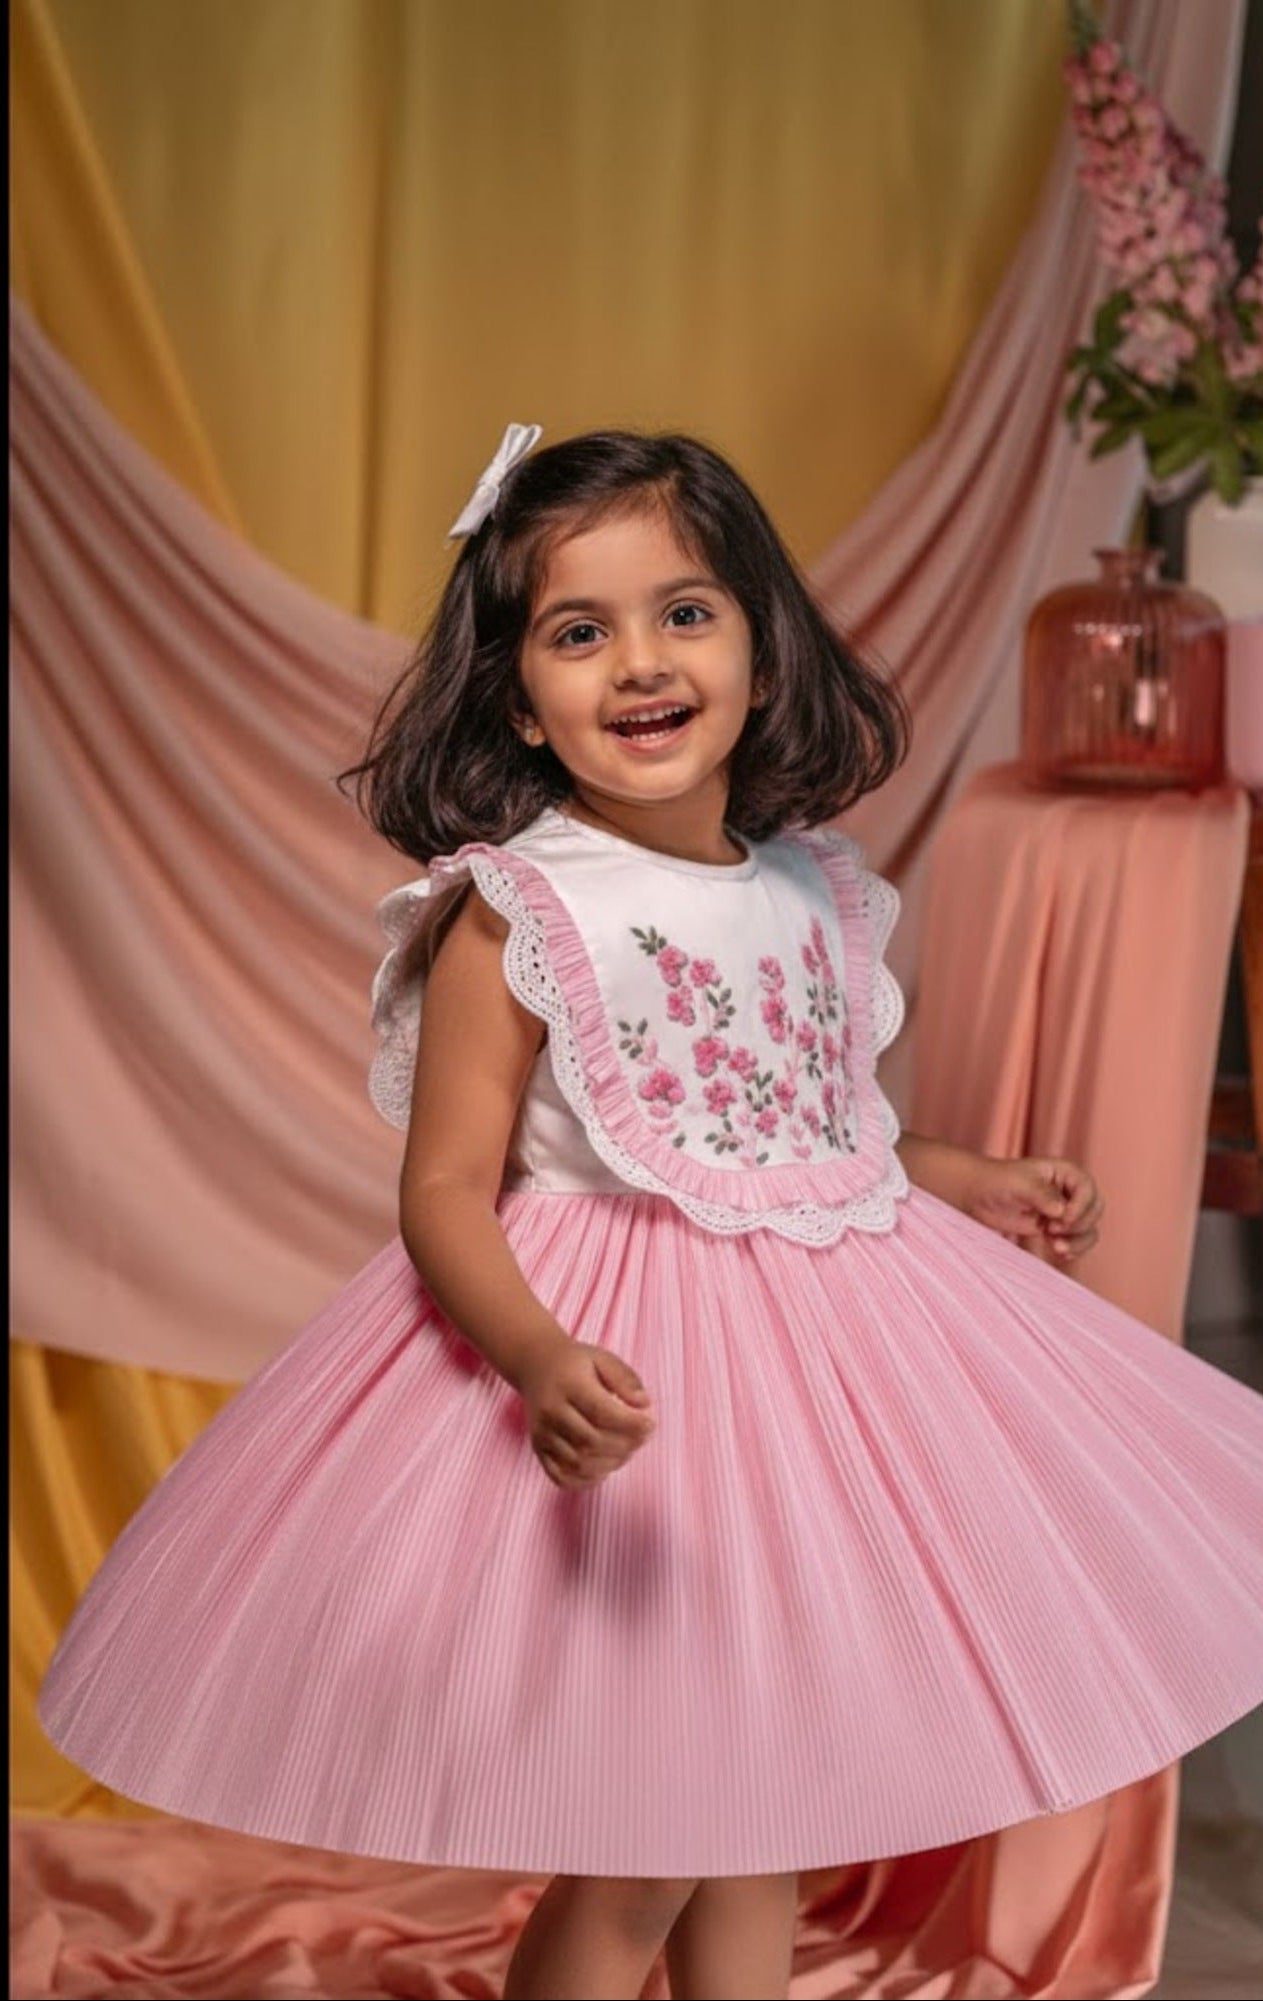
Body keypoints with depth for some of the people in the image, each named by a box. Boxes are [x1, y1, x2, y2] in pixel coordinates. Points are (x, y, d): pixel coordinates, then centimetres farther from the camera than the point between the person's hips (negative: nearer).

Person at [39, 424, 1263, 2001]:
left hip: (821, 1360, 6)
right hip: (620, 1377, -6)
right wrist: (538, 1359, -32)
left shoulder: (817, 889, 4)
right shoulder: (512, 916, -14)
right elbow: (446, 1194, -17)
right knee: (634, 1862, 4)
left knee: (772, 1805, 18)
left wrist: (975, 1184, 12)